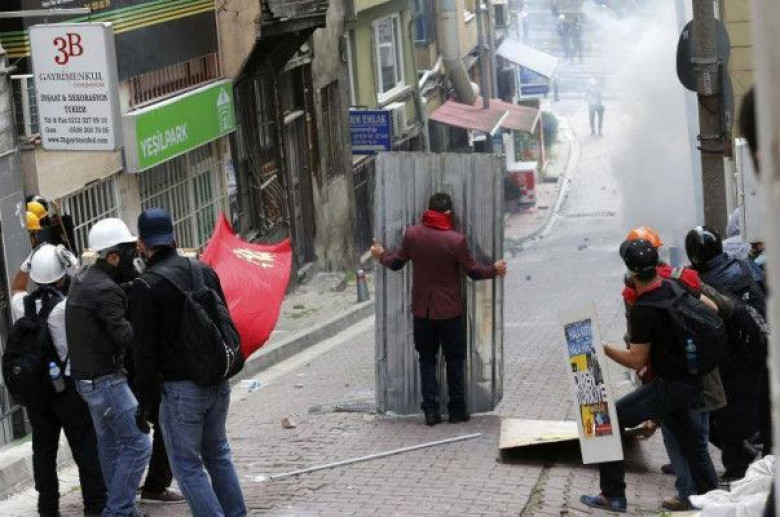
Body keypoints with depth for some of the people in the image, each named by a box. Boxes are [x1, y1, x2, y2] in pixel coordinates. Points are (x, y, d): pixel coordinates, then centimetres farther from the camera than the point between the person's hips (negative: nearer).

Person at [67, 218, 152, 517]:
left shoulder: (83, 277, 9)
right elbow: (125, 336, -25)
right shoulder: (105, 290, -21)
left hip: (87, 377, 10)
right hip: (105, 379, -10)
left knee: (110, 444, 17)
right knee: (137, 444, -7)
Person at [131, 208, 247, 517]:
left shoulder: (145, 286, -12)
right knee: (218, 453, 20)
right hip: (218, 382, 7)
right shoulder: (205, 271, 7)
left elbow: (145, 350, -12)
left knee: (187, 465, 2)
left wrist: (145, 400, -5)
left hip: (181, 387, -6)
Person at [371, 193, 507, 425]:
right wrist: (494, 270, 13)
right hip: (449, 310, -2)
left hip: (422, 310, 2)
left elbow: (397, 263, 6)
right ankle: (457, 410, 13)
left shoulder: (412, 234, -7)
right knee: (454, 360, 11)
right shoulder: (456, 240, -16)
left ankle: (430, 411, 8)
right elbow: (473, 271, -7)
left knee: (427, 359, 11)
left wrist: (381, 255, 28)